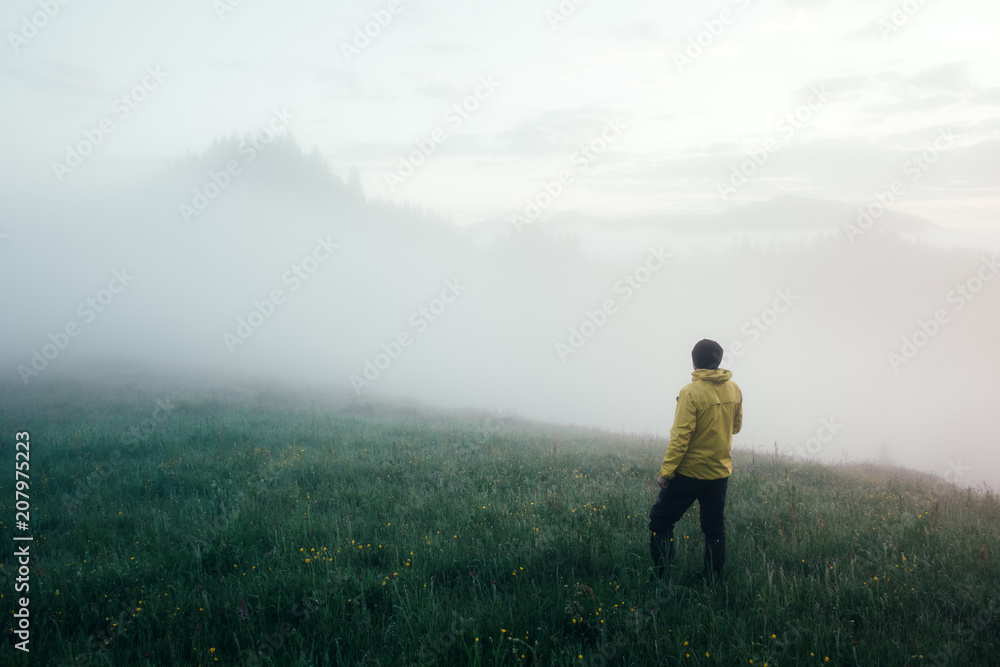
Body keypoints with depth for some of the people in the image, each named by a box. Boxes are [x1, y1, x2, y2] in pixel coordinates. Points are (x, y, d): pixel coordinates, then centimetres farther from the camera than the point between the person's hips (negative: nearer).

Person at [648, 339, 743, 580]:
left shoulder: (692, 392, -18)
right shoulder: (734, 390, 1)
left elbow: (680, 436, -20)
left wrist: (665, 471, -17)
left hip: (689, 471, -6)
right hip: (720, 471, 6)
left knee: (661, 522, 5)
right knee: (715, 529, 15)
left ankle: (659, 578, 4)